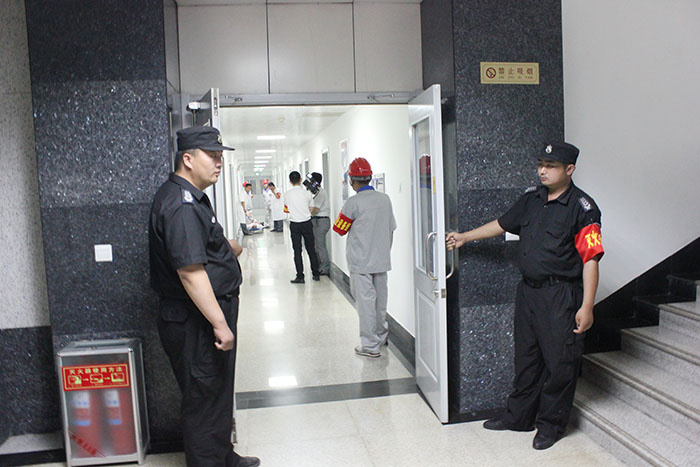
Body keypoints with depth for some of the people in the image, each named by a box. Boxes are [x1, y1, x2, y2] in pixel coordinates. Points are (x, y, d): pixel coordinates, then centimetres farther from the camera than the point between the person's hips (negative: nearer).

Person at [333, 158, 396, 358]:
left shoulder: (353, 202, -15)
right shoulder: (384, 199, 4)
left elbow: (340, 230, -7)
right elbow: (391, 230, 10)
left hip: (361, 262, -6)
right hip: (382, 260, 6)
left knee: (365, 301, 1)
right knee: (380, 299, 19)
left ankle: (370, 345, 6)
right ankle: (381, 335, 36)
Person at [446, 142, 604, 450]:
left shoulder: (582, 207, -12)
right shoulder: (532, 198, 8)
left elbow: (590, 260, -15)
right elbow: (502, 224, 22)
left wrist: (586, 306, -19)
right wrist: (465, 237, 27)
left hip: (561, 296, -6)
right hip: (528, 290, 6)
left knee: (559, 362, 4)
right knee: (526, 358, 16)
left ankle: (551, 424, 23)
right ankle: (519, 416, 31)